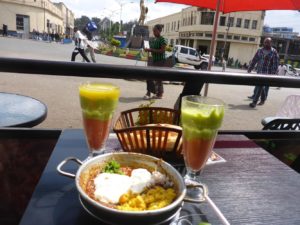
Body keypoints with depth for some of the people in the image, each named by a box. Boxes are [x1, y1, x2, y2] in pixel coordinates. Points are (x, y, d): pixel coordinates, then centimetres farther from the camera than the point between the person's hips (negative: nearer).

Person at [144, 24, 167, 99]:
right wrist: (148, 50, 4)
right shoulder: (153, 40, 12)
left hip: (160, 61, -7)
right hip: (153, 60, 7)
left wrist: (151, 50, -22)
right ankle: (149, 92, 8)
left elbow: (162, 50, -20)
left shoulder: (162, 40, -11)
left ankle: (159, 93, 14)